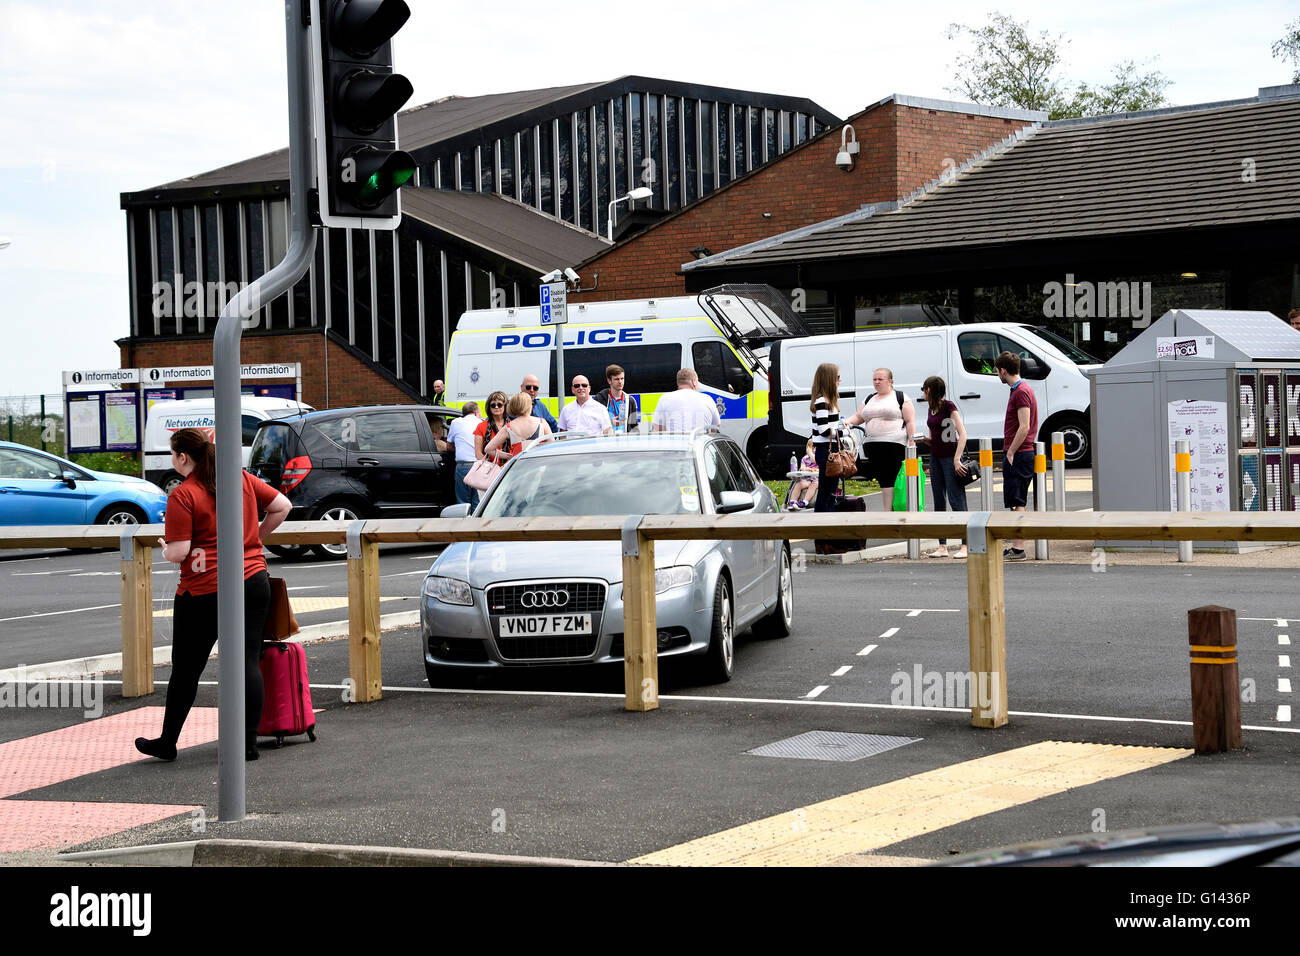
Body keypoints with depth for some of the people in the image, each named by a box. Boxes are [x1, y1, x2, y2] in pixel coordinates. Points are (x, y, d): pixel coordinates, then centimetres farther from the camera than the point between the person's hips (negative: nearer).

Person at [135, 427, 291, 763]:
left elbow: (179, 552, -15)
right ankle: (249, 742, 2)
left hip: (204, 591, -5)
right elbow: (282, 506, 12)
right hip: (254, 581, 5)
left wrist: (165, 548, 6)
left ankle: (167, 742, 20)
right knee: (247, 662, 4)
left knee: (186, 669, 9)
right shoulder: (242, 479, 6)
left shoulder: (182, 495, -11)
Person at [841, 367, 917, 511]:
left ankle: (888, 511, -13)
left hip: (893, 444, -6)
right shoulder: (869, 399, 22)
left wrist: (911, 443, -10)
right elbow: (858, 417, 21)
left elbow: (910, 421, -2)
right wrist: (847, 421, -1)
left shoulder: (901, 397, 3)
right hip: (871, 445, 6)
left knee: (888, 479, -11)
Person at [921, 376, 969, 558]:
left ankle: (966, 546, -8)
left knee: (956, 500, -9)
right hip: (935, 457, 8)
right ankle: (942, 546, 10)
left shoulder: (949, 407, -11)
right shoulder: (931, 409, 12)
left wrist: (957, 459, -23)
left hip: (950, 456, -8)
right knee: (939, 502, 7)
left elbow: (962, 434, -17)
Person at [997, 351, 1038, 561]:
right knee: (1016, 502, 12)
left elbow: (1024, 427, -21)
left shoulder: (1021, 392, -14)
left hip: (1019, 455, -10)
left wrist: (1011, 452, -17)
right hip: (1018, 455, 10)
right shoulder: (1020, 390, 17)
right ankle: (1016, 547, 16)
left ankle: (1018, 549, -9)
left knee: (1017, 502, -9)